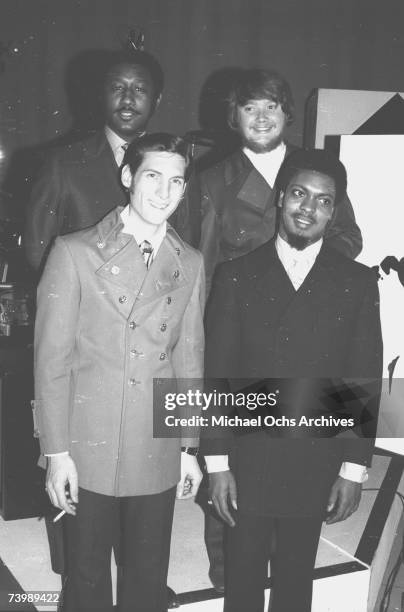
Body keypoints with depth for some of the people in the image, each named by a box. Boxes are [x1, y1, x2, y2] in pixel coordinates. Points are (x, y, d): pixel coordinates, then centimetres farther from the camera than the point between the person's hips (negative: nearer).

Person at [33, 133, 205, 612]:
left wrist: (190, 448, 9)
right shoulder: (75, 252, -5)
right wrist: (56, 452, -8)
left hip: (158, 457, 3)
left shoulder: (190, 264, 6)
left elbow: (189, 358, 9)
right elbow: (51, 357, -6)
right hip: (89, 452, -2)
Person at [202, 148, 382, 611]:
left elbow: (364, 383, -1)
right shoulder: (236, 275, -2)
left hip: (316, 466, 1)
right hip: (246, 460, 0)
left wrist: (354, 468, -3)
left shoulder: (357, 283, -2)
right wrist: (217, 462, -5)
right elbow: (217, 374, -3)